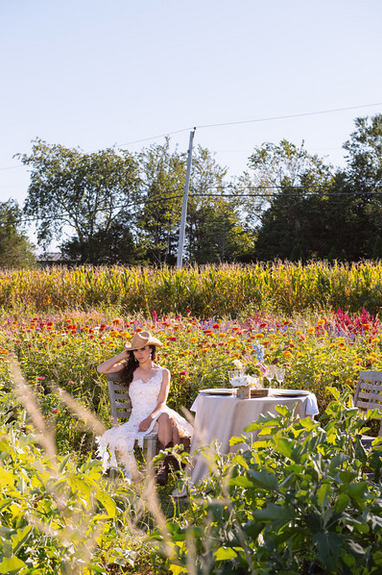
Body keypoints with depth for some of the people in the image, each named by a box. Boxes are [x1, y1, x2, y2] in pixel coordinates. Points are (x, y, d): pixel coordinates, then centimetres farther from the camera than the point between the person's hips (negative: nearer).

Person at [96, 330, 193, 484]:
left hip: (158, 416, -1)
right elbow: (101, 369, 2)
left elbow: (162, 402, 1)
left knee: (166, 417, -40)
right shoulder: (129, 369, 14)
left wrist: (150, 418, -19)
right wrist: (124, 355, 7)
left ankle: (165, 466, -41)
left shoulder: (163, 372, 11)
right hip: (137, 419, 1)